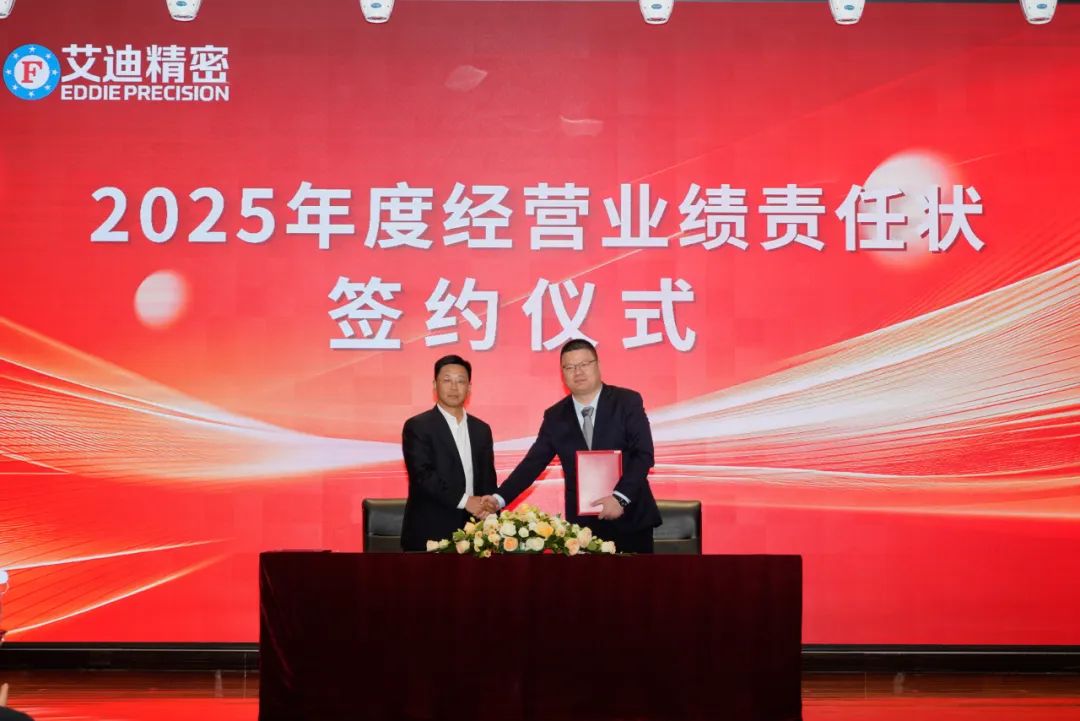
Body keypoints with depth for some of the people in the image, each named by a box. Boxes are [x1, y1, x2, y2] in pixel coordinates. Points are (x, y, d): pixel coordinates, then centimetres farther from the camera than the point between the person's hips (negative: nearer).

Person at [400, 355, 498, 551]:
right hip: (429, 535, -4)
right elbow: (422, 475, -13)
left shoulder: (481, 430, 14)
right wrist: (464, 500, -19)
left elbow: (488, 478, 14)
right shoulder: (417, 427, -2)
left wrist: (488, 507, -8)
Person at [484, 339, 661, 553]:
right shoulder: (555, 416, 6)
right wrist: (500, 497, -10)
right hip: (583, 524, 2)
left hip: (630, 519, -2)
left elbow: (643, 454, -9)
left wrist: (620, 497, -21)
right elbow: (533, 462, 4)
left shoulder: (627, 402, -3)